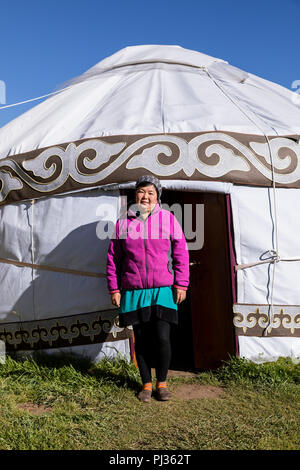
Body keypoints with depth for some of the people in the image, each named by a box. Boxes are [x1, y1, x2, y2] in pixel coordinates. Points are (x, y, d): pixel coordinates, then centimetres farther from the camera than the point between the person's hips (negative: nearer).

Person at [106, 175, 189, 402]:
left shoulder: (168, 219, 3)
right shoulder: (123, 223, 5)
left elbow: (181, 253, 3)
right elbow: (113, 259, 9)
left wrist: (181, 284, -3)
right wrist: (114, 289, 5)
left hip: (163, 290, -1)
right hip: (133, 292, 2)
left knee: (162, 339, -3)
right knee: (141, 340, 9)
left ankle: (162, 382, 20)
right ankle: (146, 384, 28)